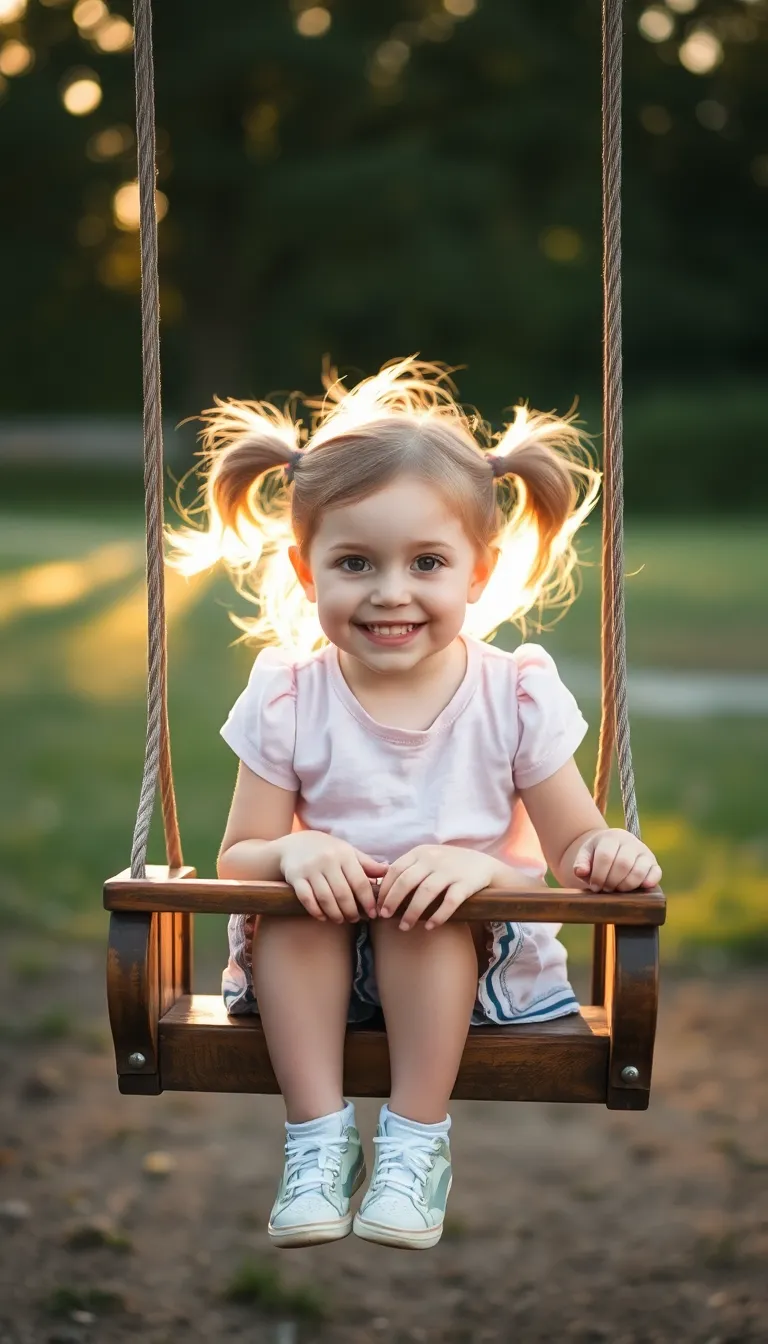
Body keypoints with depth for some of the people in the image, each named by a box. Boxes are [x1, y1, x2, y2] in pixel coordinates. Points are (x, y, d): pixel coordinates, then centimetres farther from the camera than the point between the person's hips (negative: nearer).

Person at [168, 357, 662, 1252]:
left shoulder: (515, 694, -6)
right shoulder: (287, 696, -4)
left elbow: (574, 844, -6)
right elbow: (236, 859, -5)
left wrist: (606, 856, -32)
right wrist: (289, 852, -28)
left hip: (475, 964, -1)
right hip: (315, 968, 1)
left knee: (431, 895, -31)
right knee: (286, 896, -28)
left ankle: (418, 1138, -19)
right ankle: (319, 1136, -19)